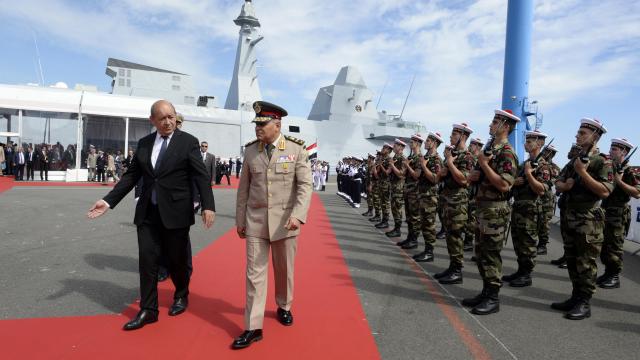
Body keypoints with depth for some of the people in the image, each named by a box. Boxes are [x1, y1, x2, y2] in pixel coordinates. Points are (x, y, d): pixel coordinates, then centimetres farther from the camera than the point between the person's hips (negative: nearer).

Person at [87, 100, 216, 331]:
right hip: (147, 212, 4)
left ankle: (181, 296, 36)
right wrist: (108, 201, 2)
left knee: (177, 258, 10)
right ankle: (148, 310, 16)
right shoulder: (143, 143, 8)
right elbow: (131, 176, 10)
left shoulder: (188, 142, -4)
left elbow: (200, 176, -10)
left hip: (175, 212, -3)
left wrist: (208, 206, -20)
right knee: (147, 260, 4)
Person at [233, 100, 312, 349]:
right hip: (256, 221, 2)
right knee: (255, 272, 1)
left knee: (284, 269, 13)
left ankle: (283, 307, 39)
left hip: (284, 221, -1)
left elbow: (305, 185, -9)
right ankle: (253, 327, 9)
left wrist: (297, 215, -23)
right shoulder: (250, 151, 3)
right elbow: (243, 188, 7)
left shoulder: (296, 149, -5)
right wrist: (240, 220, 8)